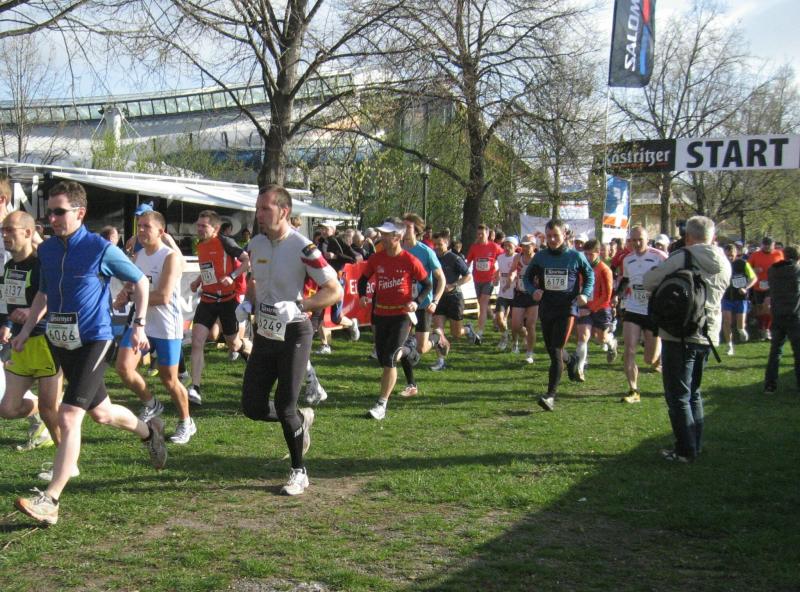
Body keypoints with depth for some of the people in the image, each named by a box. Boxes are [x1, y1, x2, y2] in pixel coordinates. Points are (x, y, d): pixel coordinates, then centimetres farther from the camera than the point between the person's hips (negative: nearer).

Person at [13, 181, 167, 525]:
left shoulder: (101, 249, -12)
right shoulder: (46, 249, 4)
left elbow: (140, 281, -1)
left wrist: (139, 325, -5)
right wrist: (27, 329, 11)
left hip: (92, 341, -6)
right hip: (60, 342, 6)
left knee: (69, 417, -15)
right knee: (100, 412, 20)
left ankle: (50, 501, -13)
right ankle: (149, 432, 49)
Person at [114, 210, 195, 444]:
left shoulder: (171, 257, -16)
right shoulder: (139, 255, 8)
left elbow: (163, 297, -24)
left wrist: (130, 297, -16)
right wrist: (124, 294, -2)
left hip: (167, 327, -6)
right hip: (141, 322, 6)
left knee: (169, 379, 3)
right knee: (123, 367, -9)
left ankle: (186, 423, 26)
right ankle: (150, 404, 18)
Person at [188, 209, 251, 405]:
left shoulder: (224, 242, -13)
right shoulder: (200, 246, 9)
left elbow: (248, 260, -17)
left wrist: (232, 276, -28)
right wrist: (198, 280, 9)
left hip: (228, 299, -5)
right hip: (207, 299, 6)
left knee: (234, 344, 9)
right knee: (197, 341, -11)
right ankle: (195, 389, -13)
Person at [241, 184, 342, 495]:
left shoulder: (302, 248, -17)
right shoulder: (256, 244, 5)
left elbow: (334, 290, -16)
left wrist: (296, 306, -25)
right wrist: (248, 303, 3)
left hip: (293, 334, -6)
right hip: (264, 333, 7)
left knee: (284, 407, -4)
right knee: (253, 407, 5)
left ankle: (299, 472, 16)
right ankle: (302, 419, 34)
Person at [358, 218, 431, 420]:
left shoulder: (410, 261, -12)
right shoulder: (376, 259, -1)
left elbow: (427, 284, -2)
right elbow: (363, 279, 14)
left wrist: (417, 302, -18)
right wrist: (362, 295, -6)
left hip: (401, 314, -5)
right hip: (380, 314, 5)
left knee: (389, 359, -13)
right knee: (382, 357, 14)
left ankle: (382, 405, -7)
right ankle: (407, 352, 49)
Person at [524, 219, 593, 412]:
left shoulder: (575, 256, -5)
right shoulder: (540, 257, 1)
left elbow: (590, 275, 9)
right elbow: (528, 277, 12)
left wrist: (585, 294, -8)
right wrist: (533, 290, -9)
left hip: (567, 309, -4)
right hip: (546, 309, 4)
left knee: (556, 351, -13)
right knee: (552, 350, 15)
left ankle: (551, 395, -13)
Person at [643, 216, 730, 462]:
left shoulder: (682, 257, -13)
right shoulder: (724, 264, 6)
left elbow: (648, 281, -11)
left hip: (679, 335, -6)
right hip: (708, 336, 6)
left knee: (678, 395, 2)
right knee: (693, 392, 19)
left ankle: (686, 450, 3)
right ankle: (696, 445, 23)